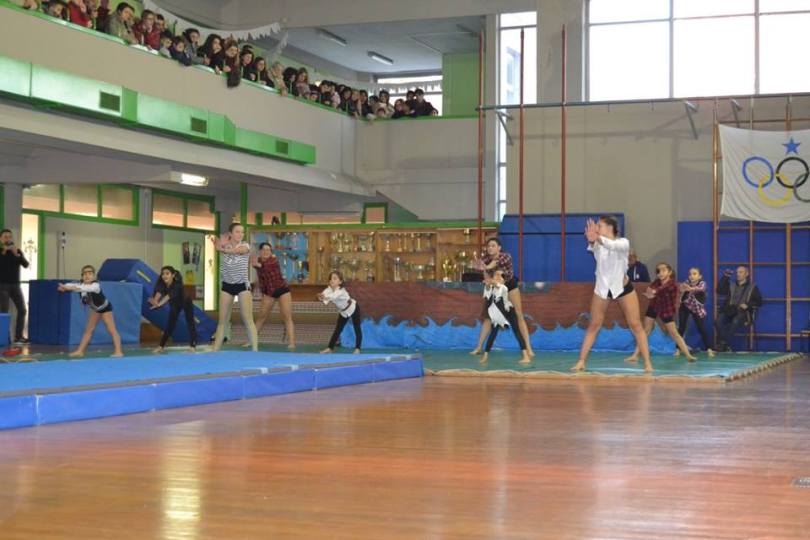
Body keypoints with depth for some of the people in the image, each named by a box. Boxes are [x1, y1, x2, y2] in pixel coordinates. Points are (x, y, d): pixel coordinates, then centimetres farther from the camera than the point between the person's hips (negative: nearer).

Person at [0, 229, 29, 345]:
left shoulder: (17, 251, 9)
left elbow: (26, 265, -4)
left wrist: (17, 255, -19)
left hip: (15, 285, 4)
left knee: (22, 310, 0)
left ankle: (18, 336, 6)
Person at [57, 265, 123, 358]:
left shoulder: (95, 285, -36)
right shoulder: (81, 284, -16)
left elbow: (87, 288, -56)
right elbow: (73, 286, -32)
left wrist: (72, 288, -67)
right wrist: (64, 287, -56)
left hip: (105, 307, -7)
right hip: (95, 308, 7)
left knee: (112, 330, -10)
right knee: (88, 330, 10)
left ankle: (118, 352, -12)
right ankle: (80, 351, 15)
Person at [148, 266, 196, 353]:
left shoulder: (177, 284, -40)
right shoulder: (162, 284, -27)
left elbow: (170, 295, -56)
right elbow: (159, 292, -47)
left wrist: (160, 303, -71)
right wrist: (155, 301, -68)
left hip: (186, 303, -4)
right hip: (175, 305, 4)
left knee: (190, 323, -11)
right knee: (170, 325, 6)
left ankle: (192, 346, -8)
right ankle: (161, 346, 11)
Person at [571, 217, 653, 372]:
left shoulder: (623, 242, -18)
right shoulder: (598, 244, -11)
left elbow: (613, 245, -42)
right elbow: (593, 246, -37)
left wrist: (598, 238, -63)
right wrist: (592, 240, -63)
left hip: (623, 287, -2)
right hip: (602, 287, 2)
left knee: (635, 325, -1)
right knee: (593, 326, 4)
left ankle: (647, 363, 3)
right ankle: (581, 361, 8)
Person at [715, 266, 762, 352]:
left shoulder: (752, 287, 15)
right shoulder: (731, 285, 23)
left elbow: (759, 302, 7)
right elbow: (719, 291, 7)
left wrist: (748, 305, -10)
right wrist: (725, 277, 2)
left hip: (743, 312, -3)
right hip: (729, 310, 3)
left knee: (735, 322, -39)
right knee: (718, 320, -32)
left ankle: (722, 344, -37)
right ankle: (726, 346, -32)